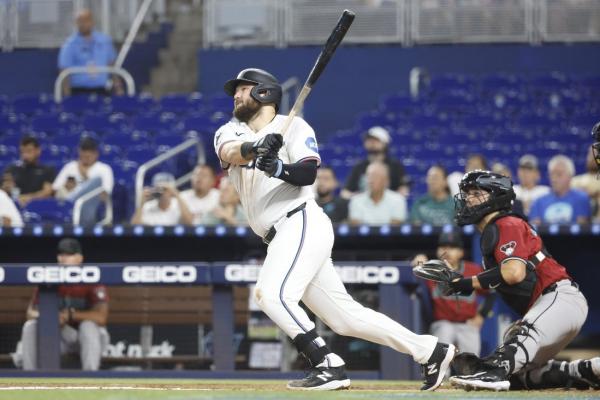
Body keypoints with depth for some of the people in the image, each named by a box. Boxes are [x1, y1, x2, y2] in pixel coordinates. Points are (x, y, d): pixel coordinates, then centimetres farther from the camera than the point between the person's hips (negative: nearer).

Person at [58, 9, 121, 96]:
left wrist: (118, 88, 13)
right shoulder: (70, 45, -3)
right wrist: (67, 95, -12)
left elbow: (112, 65, 16)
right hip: (80, 91, -3)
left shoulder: (105, 40, 8)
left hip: (102, 90, 3)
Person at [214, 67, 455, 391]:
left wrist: (279, 168, -33)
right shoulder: (230, 133, 16)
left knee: (272, 294, -26)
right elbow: (230, 152, -10)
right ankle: (429, 351, 12)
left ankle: (329, 368, -24)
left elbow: (308, 173, -14)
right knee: (344, 316, 5)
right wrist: (254, 148, -31)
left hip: (301, 224, -6)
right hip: (282, 241, 7)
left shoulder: (293, 126, 2)